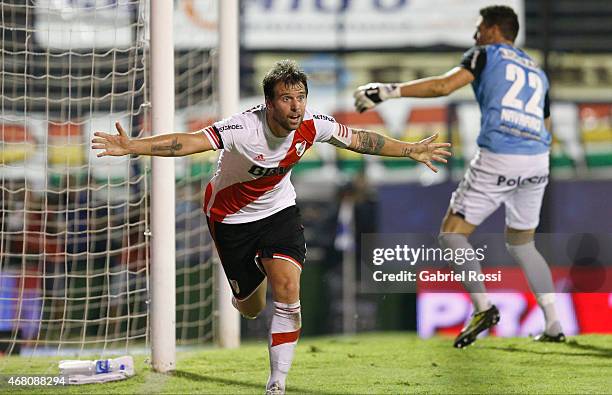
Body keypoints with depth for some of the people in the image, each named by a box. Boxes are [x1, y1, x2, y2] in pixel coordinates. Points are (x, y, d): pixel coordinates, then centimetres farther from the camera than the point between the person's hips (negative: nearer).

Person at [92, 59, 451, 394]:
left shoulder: (313, 125, -19)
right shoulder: (244, 128, -34)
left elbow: (360, 139, -1)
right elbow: (188, 142, -45)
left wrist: (411, 150, 9)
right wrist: (131, 147, -58)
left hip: (279, 209, 3)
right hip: (231, 217, -3)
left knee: (287, 289, -19)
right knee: (251, 309, 8)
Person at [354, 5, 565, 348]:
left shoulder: (487, 54, 5)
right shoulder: (537, 72, 24)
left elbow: (445, 85, -11)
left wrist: (389, 91, -13)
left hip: (498, 161, -6)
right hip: (538, 164, 6)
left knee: (453, 233, 4)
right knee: (522, 244, 21)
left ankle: (483, 307, -11)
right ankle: (554, 325, 14)